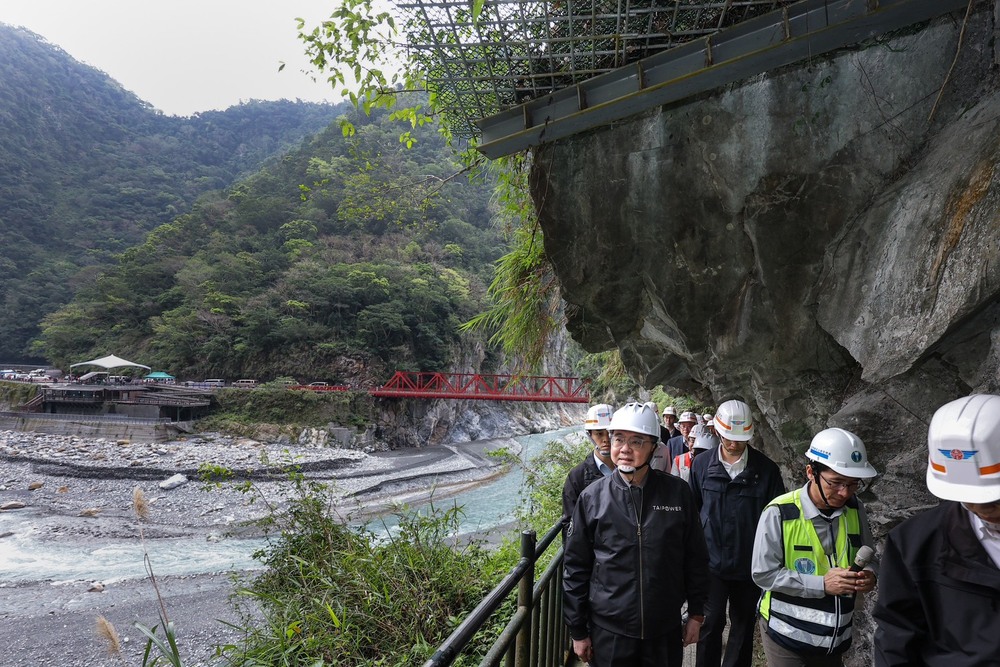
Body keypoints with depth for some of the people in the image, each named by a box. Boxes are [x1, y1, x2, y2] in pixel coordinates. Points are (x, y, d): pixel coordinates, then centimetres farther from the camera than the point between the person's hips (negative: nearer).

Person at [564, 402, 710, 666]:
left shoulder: (677, 492, -6)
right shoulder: (592, 497, -7)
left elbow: (695, 557, 4)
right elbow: (575, 567, -2)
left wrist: (696, 614, 7)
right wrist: (578, 632, 1)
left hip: (665, 631, 1)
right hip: (608, 633, 0)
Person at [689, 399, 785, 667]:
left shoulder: (766, 469, -6)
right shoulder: (702, 464, -3)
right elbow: (692, 511, 5)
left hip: (750, 564, 0)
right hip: (711, 561, 0)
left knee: (744, 624, 15)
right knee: (711, 623, 2)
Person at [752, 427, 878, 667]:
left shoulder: (854, 509, -4)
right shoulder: (779, 513, -20)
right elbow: (763, 574, -17)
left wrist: (868, 575, -13)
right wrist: (822, 584, -22)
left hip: (836, 636, 5)